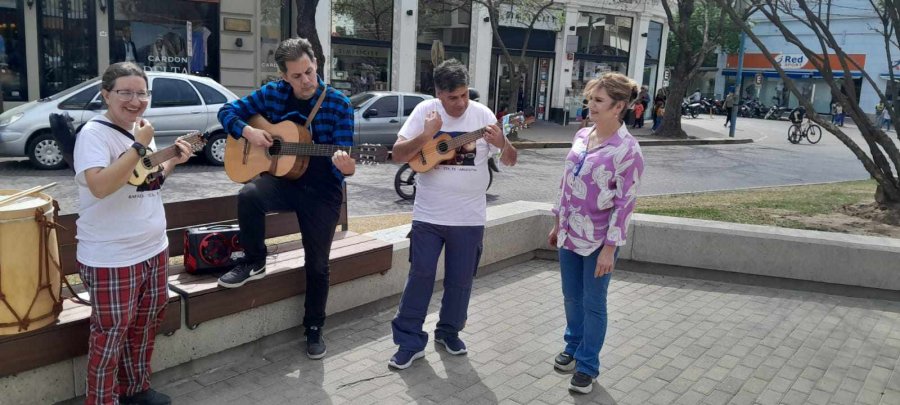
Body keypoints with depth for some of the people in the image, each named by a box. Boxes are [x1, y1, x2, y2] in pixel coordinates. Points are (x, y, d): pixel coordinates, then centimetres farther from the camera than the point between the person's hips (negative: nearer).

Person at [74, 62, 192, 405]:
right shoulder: (94, 133, -15)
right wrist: (139, 146, -27)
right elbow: (100, 186, -30)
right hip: (111, 259, -8)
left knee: (145, 324, 20)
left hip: (154, 249, 8)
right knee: (110, 334, 2)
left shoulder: (140, 131, 10)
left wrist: (173, 161, 4)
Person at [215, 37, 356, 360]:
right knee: (249, 196, -31)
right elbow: (228, 111, 5)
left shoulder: (338, 104, -10)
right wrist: (247, 131, -15)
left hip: (322, 189, -2)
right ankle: (254, 262, -6)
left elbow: (343, 156, -13)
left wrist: (346, 167, -38)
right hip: (282, 178, 2)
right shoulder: (273, 93, -2)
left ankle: (314, 328, 22)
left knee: (317, 263, 0)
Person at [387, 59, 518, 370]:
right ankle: (410, 341, 13)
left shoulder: (482, 114, -3)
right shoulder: (425, 111, -5)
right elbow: (398, 155, -9)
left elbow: (510, 161, 0)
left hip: (469, 217, 1)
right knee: (421, 275, 1)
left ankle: (449, 331, 32)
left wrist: (502, 143, -22)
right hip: (428, 215, -1)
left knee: (460, 279, 11)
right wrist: (426, 135, -24)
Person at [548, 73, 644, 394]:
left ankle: (587, 365, 23)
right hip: (571, 234, 6)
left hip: (598, 240, -6)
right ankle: (573, 347, 40)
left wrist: (609, 248, -17)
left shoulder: (627, 150, -16)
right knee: (571, 298, 18)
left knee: (593, 303, 7)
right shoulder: (581, 136, 4)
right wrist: (558, 223, 15)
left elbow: (625, 203, -16)